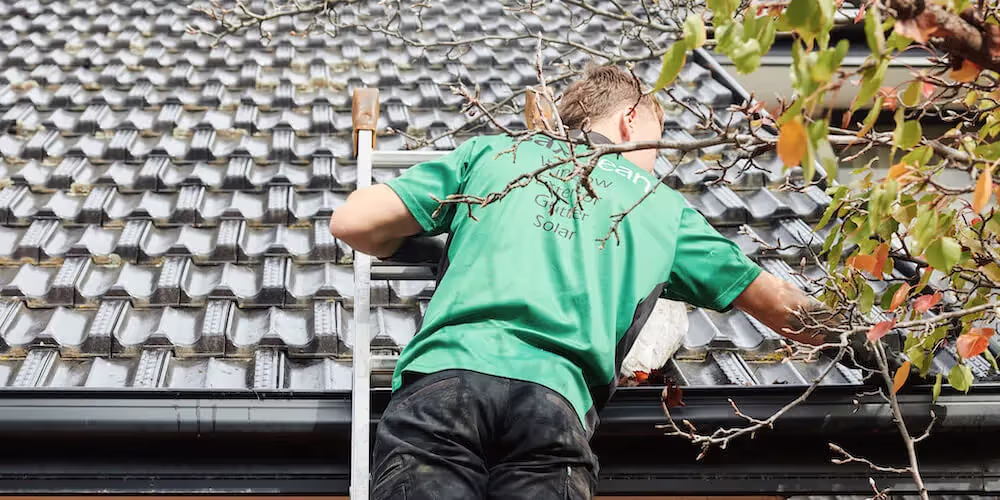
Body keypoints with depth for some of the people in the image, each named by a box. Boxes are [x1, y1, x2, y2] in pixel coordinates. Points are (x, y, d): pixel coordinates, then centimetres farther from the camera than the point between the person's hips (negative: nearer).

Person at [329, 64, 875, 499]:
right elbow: (780, 305, 36)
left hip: (441, 379, 0)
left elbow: (353, 222, 19)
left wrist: (417, 244, 41)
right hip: (554, 402, 0)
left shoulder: (493, 150, 27)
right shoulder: (662, 205, 30)